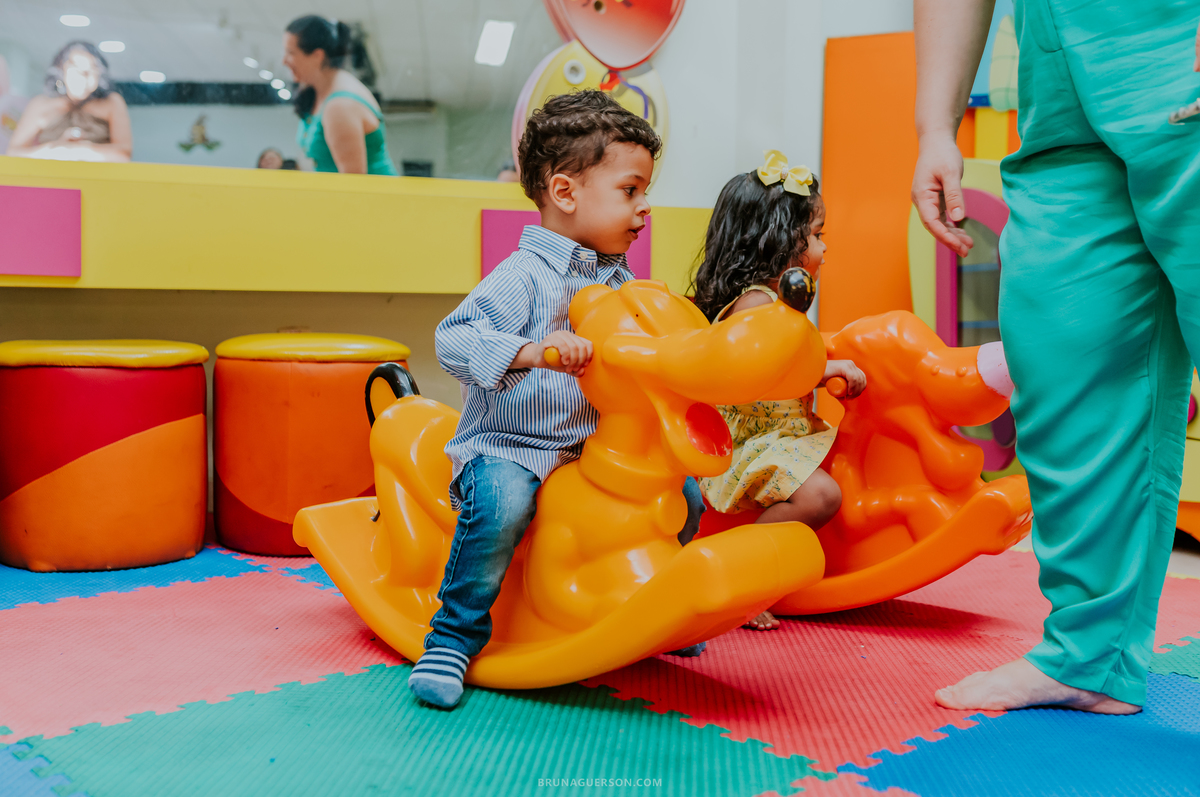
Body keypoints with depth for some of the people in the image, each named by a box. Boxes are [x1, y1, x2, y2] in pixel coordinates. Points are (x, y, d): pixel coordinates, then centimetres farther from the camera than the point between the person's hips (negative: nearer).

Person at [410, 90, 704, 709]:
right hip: (508, 447, -7)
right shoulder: (524, 277, -15)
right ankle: (455, 635, -14)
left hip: (595, 450, 7)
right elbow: (453, 339, -25)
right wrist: (531, 351, -38)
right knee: (501, 500, -36)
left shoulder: (623, 283, 11)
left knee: (681, 491, 2)